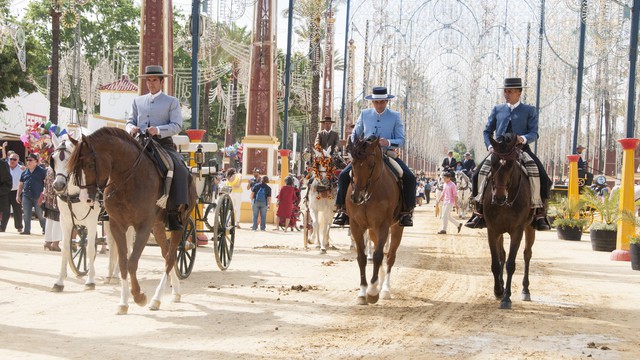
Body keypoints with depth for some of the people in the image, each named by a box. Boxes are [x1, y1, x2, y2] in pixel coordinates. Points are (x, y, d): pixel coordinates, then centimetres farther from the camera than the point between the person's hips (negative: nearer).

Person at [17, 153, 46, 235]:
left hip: (38, 197, -5)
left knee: (40, 214, -2)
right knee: (26, 215, 5)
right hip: (26, 197, 5)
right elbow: (21, 184, 18)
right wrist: (18, 195, 14)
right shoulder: (24, 172, 14)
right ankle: (27, 230, 10)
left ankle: (44, 229, 8)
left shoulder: (41, 171, -1)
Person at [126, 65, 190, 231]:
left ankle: (174, 214, -33)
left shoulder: (172, 102, 11)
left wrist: (158, 130, -19)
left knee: (179, 169, -30)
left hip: (163, 143, -3)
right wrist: (132, 128, -7)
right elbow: (130, 122, 19)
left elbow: (177, 126, -1)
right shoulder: (138, 101, 23)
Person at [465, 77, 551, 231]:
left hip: (521, 149, -2)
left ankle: (539, 215, -20)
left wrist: (523, 138, -23)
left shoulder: (529, 110, 9)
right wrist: (490, 146, -1)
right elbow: (488, 131, 18)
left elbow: (534, 133, -1)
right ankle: (479, 213, -11)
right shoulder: (497, 109, 17)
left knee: (541, 177, -25)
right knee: (479, 174, -18)